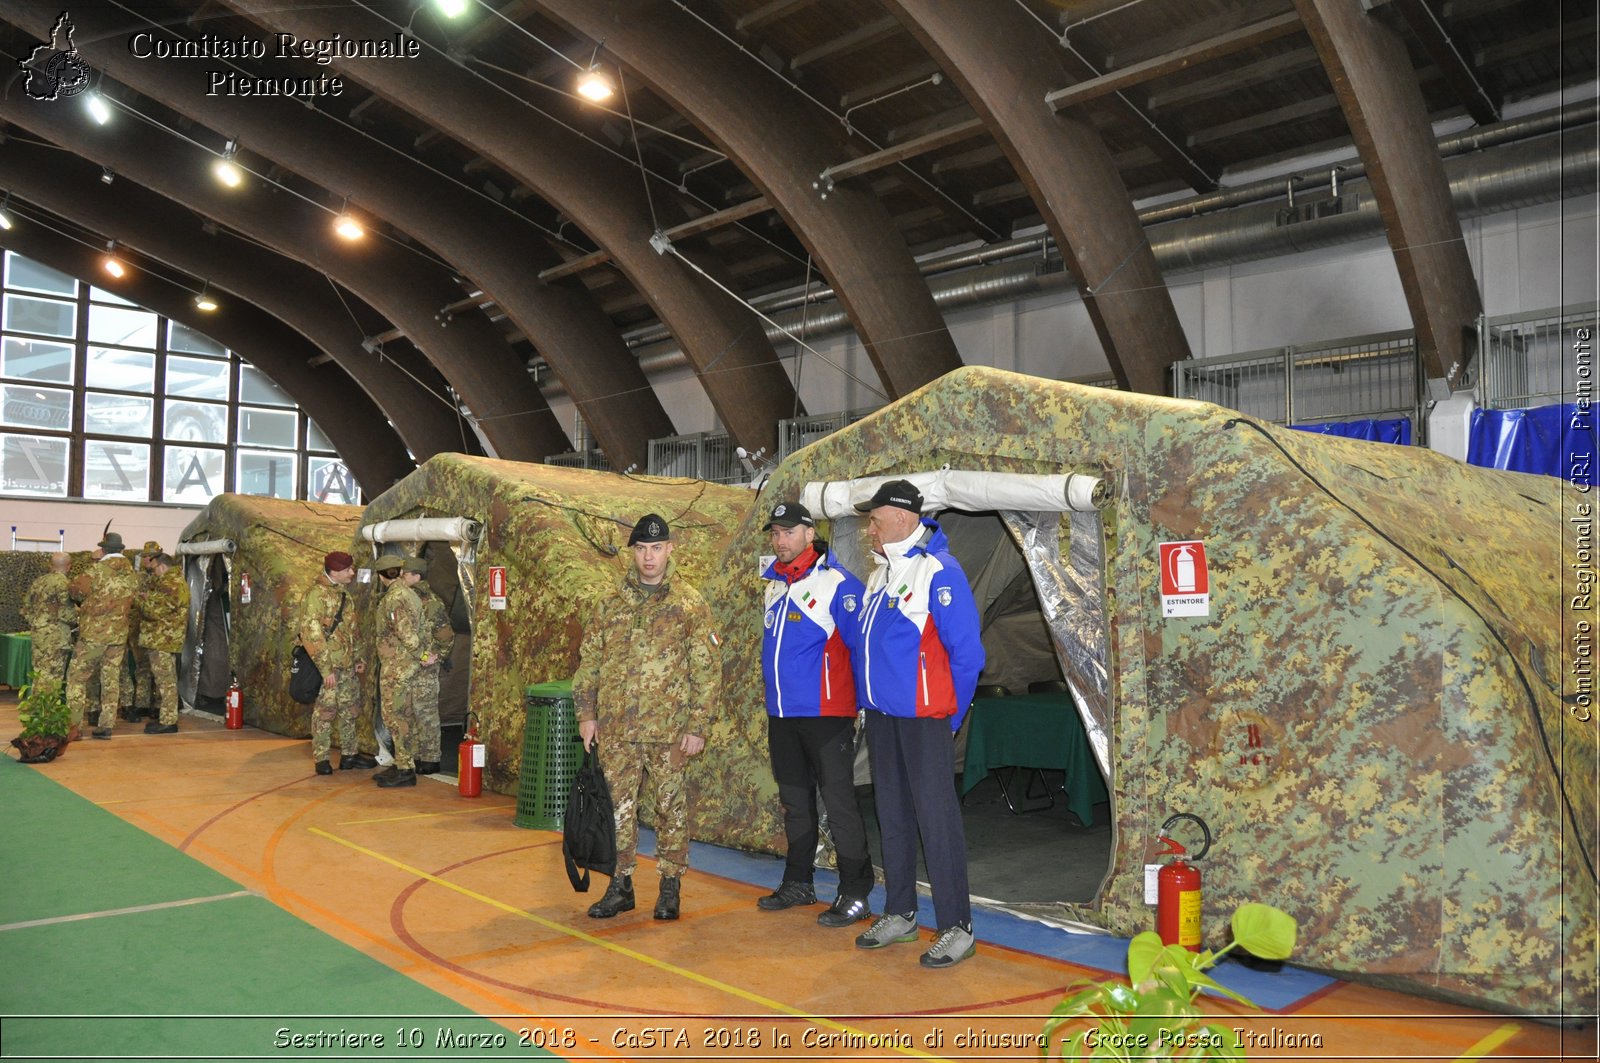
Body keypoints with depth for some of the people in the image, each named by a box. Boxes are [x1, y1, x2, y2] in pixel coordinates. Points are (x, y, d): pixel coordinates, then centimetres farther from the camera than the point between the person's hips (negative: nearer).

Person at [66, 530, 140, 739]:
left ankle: (73, 724, 1)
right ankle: (106, 724, 8)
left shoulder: (98, 569, -9)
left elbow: (77, 590, -7)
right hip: (119, 634, 5)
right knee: (111, 680, 8)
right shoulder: (131, 575, 6)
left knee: (77, 677, 5)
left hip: (93, 632, -5)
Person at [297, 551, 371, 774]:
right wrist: (326, 669, -20)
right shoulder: (316, 594, -13)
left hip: (348, 666, 8)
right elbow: (311, 634, -18)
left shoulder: (343, 594, 14)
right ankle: (321, 759, 7)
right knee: (325, 711, -2)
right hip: (327, 666, -8)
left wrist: (357, 660, 17)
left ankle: (349, 754, 22)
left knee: (349, 711, 13)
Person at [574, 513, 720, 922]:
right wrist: (586, 713, 5)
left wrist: (698, 726, -9)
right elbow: (589, 658, 12)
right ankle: (620, 885, 21)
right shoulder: (613, 603, 9)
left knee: (671, 805, 6)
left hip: (669, 727, -3)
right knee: (618, 805, 8)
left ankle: (670, 887, 19)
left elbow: (706, 669, -4)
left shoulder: (690, 603, -2)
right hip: (618, 726, 3)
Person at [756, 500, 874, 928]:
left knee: (838, 802, -4)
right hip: (781, 713, 8)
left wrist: (864, 703, -12)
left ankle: (855, 894, 7)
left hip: (825, 714, -8)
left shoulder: (837, 583, -12)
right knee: (794, 800, 17)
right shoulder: (773, 582, 10)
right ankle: (798, 883, 31)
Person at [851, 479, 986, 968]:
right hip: (880, 716, 8)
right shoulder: (880, 575, 12)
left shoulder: (938, 571, -13)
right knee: (892, 816, 14)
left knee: (936, 818, -4)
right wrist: (867, 700, 15)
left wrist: (950, 716, -7)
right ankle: (899, 915, 26)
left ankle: (957, 929, 5)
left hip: (922, 718, -8)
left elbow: (966, 653, -14)